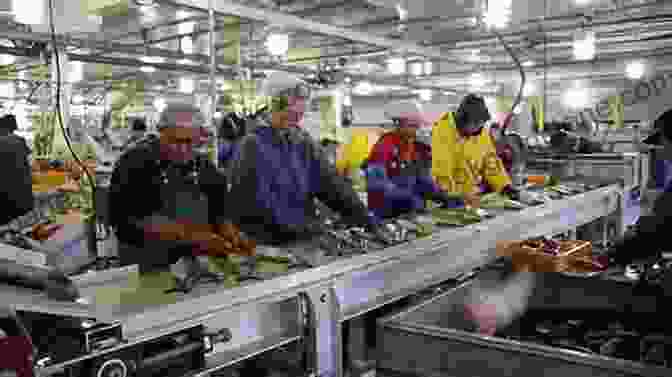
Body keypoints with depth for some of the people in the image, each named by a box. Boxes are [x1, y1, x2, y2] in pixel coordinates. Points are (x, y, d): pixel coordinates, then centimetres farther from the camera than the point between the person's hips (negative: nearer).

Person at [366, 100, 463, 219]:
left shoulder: (419, 148, 5)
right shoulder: (384, 145, -16)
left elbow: (424, 180, 13)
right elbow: (376, 182, -22)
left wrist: (443, 197, -1)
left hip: (411, 212, 7)